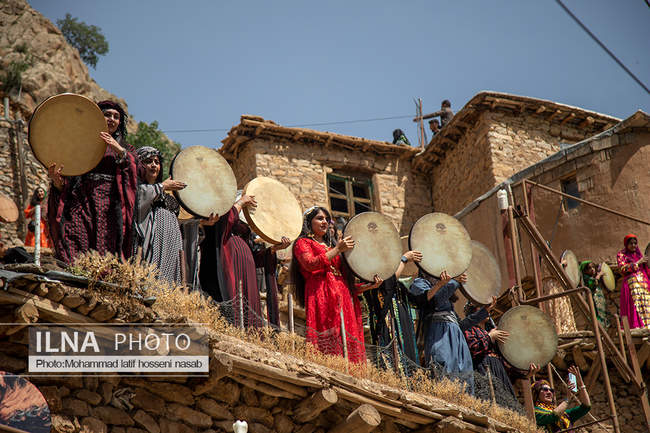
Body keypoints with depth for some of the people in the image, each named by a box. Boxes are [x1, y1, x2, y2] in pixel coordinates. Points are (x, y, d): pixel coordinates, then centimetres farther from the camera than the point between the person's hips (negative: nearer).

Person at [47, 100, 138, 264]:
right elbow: (64, 186, 11)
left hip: (110, 210, 1)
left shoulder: (125, 149, 24)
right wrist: (56, 179, -11)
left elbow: (133, 171, 3)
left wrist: (120, 151, -11)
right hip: (82, 205, -1)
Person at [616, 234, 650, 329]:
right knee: (635, 307, -18)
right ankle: (636, 327, -25)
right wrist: (637, 263, -7)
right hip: (631, 284, -5)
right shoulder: (621, 255, 9)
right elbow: (622, 269, -7)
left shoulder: (639, 254, 24)